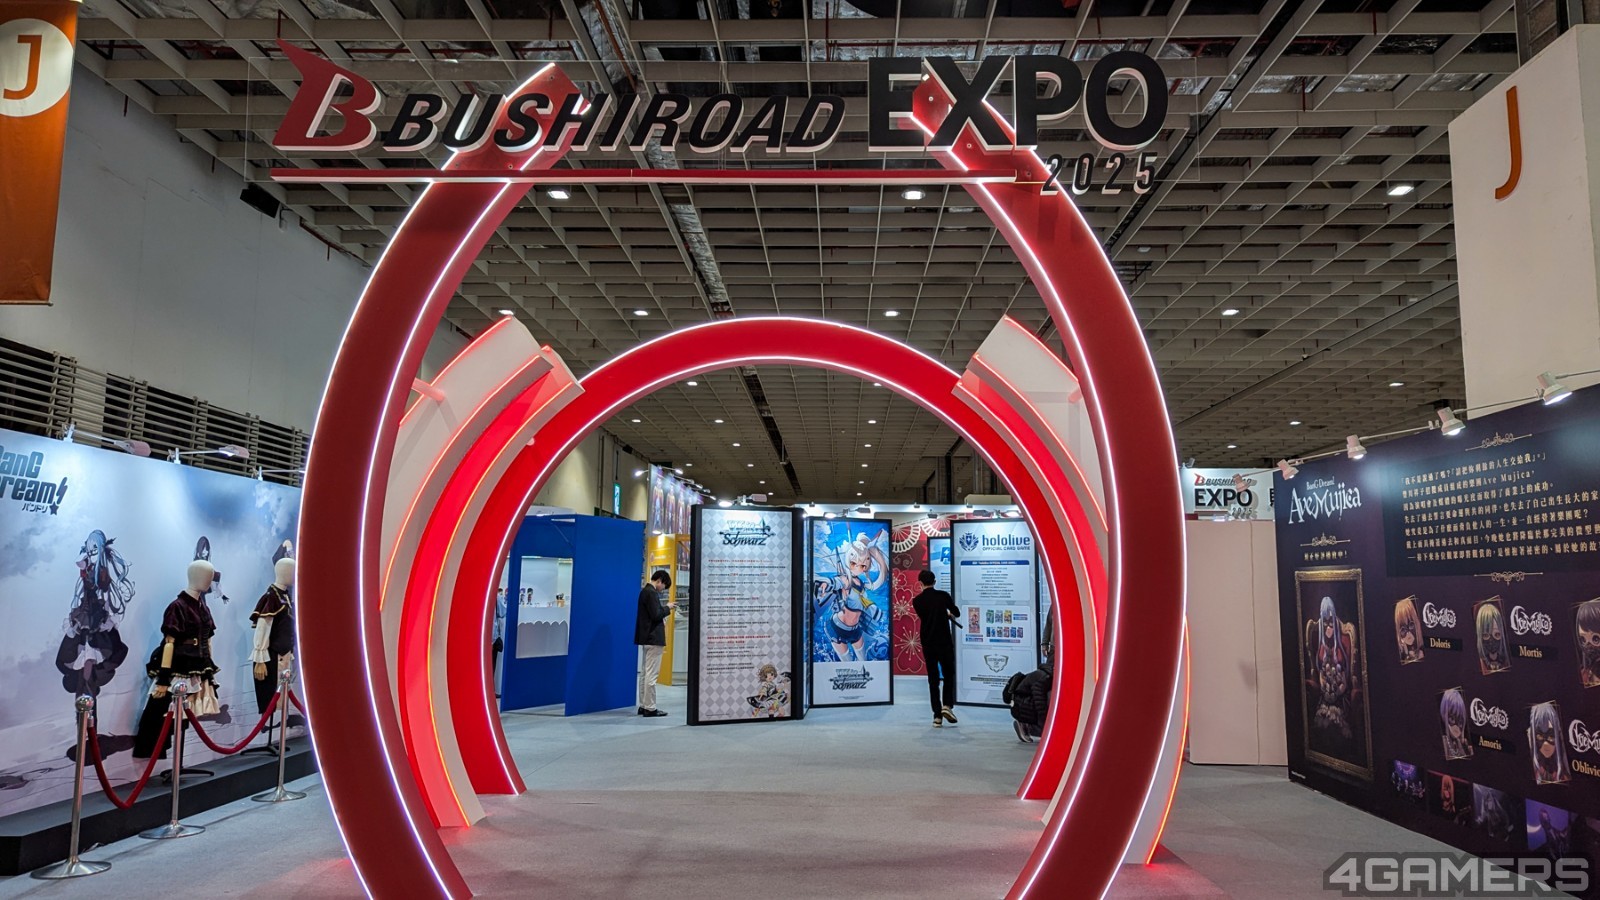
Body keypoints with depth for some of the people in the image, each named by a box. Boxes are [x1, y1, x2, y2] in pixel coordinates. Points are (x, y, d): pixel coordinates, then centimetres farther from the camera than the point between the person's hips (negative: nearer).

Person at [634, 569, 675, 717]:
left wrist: (664, 608, 10)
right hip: (654, 638, -10)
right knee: (651, 674, -7)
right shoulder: (652, 593, -16)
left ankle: (643, 706, 15)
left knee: (645, 672, 11)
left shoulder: (645, 591, 15)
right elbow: (656, 615, -21)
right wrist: (667, 608, -7)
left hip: (647, 637, 10)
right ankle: (649, 707, -4)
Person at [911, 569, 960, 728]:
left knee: (933, 679, 7)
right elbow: (957, 613, 8)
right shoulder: (943, 596, -5)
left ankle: (937, 716, 2)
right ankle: (947, 705, -4)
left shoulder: (917, 601, 0)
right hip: (944, 643, -1)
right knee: (949, 675, 15)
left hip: (928, 645, 1)